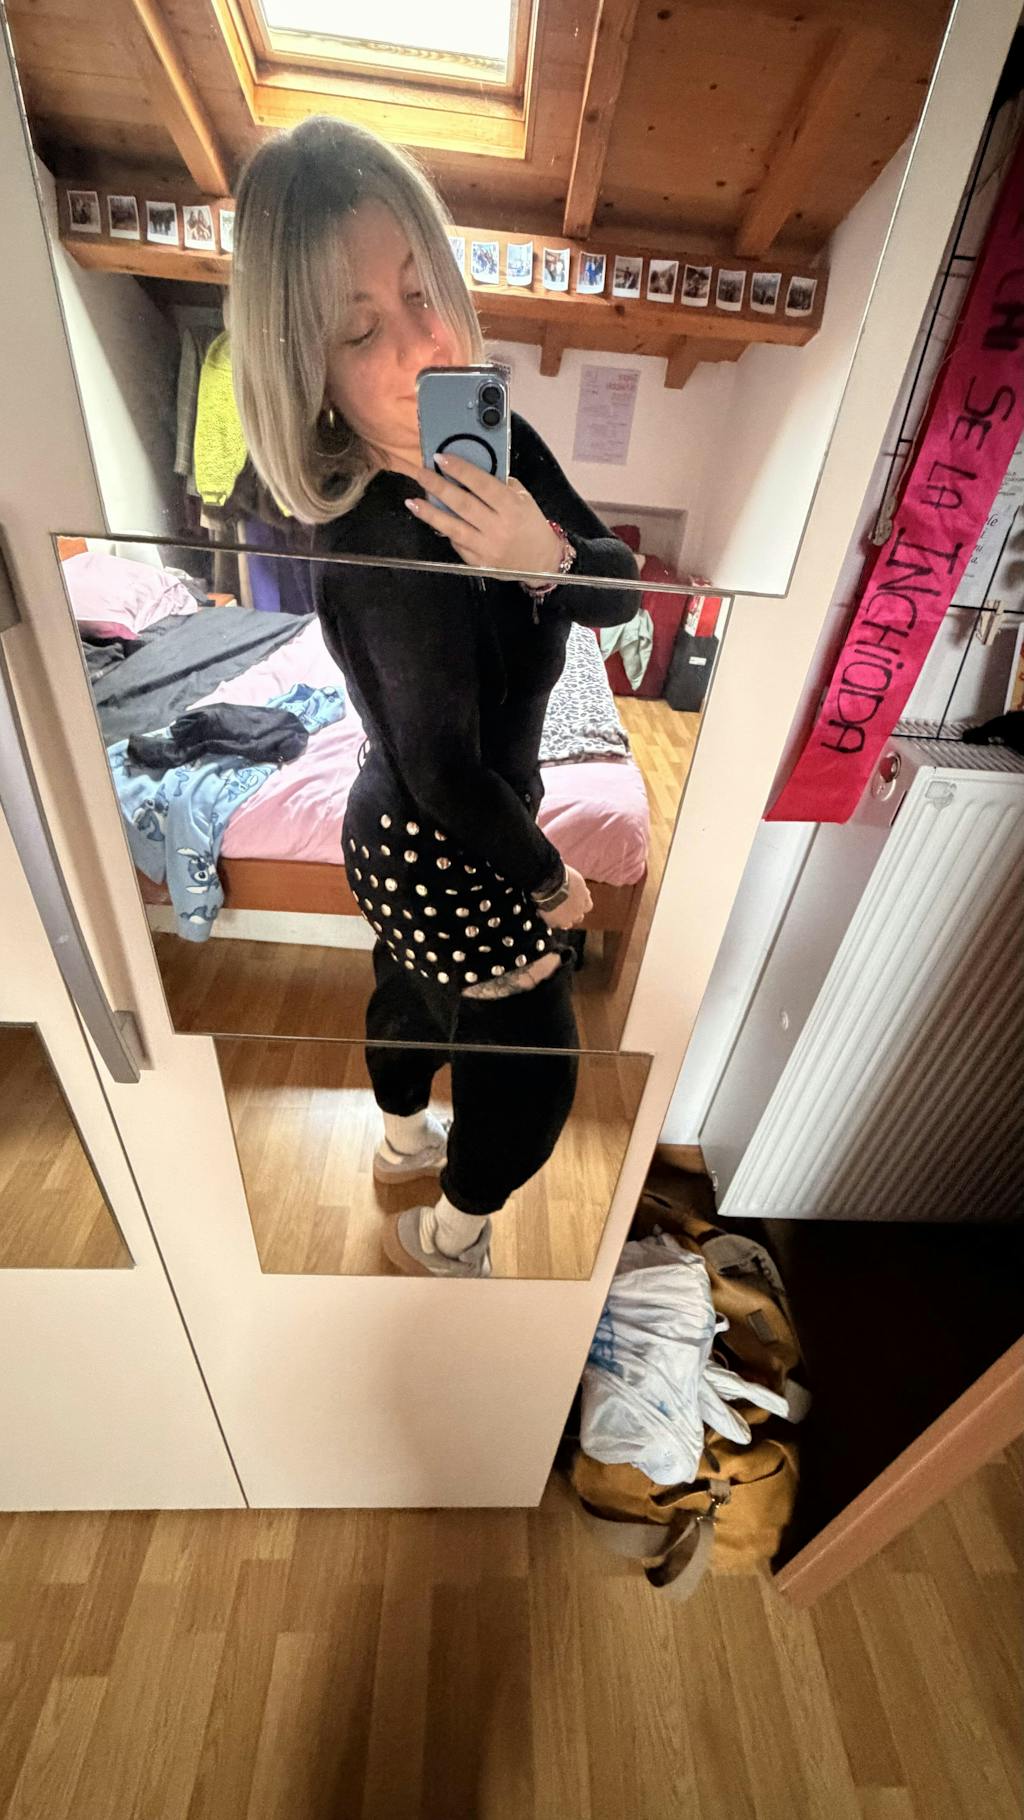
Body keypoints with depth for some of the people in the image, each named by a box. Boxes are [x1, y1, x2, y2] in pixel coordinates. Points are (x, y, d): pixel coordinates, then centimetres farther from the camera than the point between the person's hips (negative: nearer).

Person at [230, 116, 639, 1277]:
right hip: (450, 858, -8)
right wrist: (551, 882, -10)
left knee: (415, 992, 31)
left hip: (400, 837, 8)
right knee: (530, 1064, 14)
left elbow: (621, 591, -8)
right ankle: (444, 1240, 48)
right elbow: (449, 774, -25)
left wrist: (549, 558, -30)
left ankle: (404, 1141, 67)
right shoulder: (374, 550, -31)